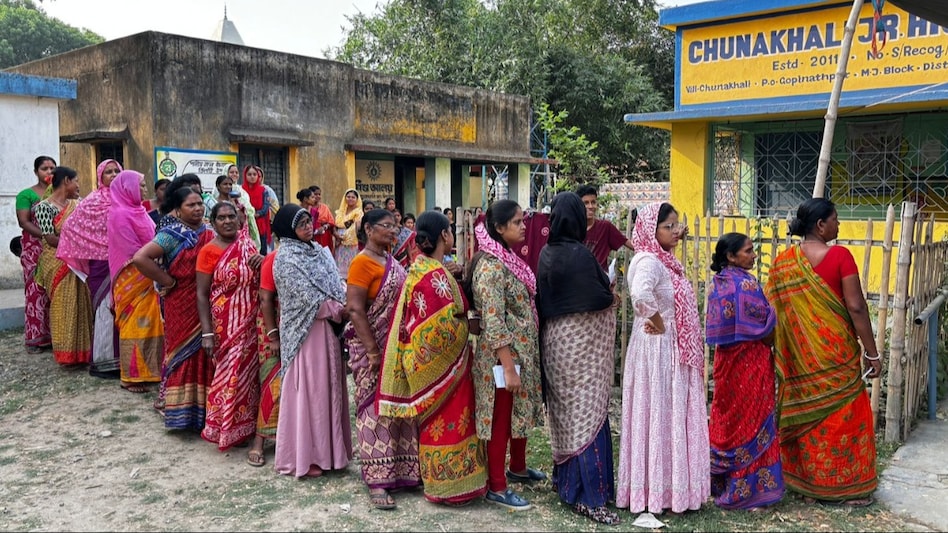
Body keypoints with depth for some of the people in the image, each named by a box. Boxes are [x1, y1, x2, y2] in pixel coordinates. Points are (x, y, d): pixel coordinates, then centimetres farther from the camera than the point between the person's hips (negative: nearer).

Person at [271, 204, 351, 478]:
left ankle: (323, 449, 25)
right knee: (307, 391, -1)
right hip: (306, 332, -7)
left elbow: (336, 285, 10)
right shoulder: (286, 258, -12)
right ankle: (302, 457, 11)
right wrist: (342, 312, -10)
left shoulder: (318, 251, 12)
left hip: (328, 329, 7)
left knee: (327, 388, 12)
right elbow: (309, 298, -17)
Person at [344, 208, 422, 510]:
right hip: (374, 347, -8)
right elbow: (354, 309, -19)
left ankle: (399, 469, 23)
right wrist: (373, 351, -22)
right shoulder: (362, 262, -13)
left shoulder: (390, 261, 11)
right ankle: (376, 480, 6)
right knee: (375, 409, -2)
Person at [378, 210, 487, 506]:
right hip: (443, 361, -9)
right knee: (447, 420, 3)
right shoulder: (435, 275, -22)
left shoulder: (420, 268, 7)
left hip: (428, 358, 9)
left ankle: (437, 477, 31)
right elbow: (444, 325, -26)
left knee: (436, 420, 18)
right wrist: (469, 326, -9)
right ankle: (449, 485, 15)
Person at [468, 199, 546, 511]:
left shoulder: (509, 259, 8)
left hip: (523, 352, 9)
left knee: (521, 411, 21)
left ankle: (518, 468, 40)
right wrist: (508, 367, -24)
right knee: (502, 417, 3)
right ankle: (496, 487, 17)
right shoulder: (491, 266, -20)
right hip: (502, 355, -9)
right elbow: (493, 322, -24)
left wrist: (522, 361, 17)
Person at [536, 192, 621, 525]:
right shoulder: (578, 254, -19)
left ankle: (566, 482, 27)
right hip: (581, 342, -8)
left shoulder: (546, 253, 5)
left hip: (555, 340, 8)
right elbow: (600, 298, -19)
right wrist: (612, 298, 3)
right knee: (587, 415, -3)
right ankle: (588, 497, 2)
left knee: (565, 412, 16)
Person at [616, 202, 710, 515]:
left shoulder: (663, 260, 11)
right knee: (659, 417, -1)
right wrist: (657, 322, -24)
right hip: (657, 348, -10)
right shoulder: (649, 261, -19)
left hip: (670, 349, 10)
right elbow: (641, 294, -39)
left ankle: (665, 485, 27)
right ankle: (656, 491, 11)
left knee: (671, 416, 15)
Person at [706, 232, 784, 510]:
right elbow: (765, 326, -16)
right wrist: (769, 345, 4)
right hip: (750, 361, -7)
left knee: (728, 418, 16)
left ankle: (721, 480, 26)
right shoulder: (746, 284, -18)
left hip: (726, 359, 8)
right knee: (751, 421, 2)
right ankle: (746, 490, 10)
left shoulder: (717, 283, 6)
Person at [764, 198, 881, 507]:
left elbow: (772, 309, 5)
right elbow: (856, 307, -14)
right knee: (842, 414, 8)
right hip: (836, 351, -5)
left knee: (806, 412, 14)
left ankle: (808, 482, 24)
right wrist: (871, 352, -7)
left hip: (800, 353, 5)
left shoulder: (783, 262, 1)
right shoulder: (839, 256, -13)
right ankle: (846, 487, 18)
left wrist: (783, 350, 16)